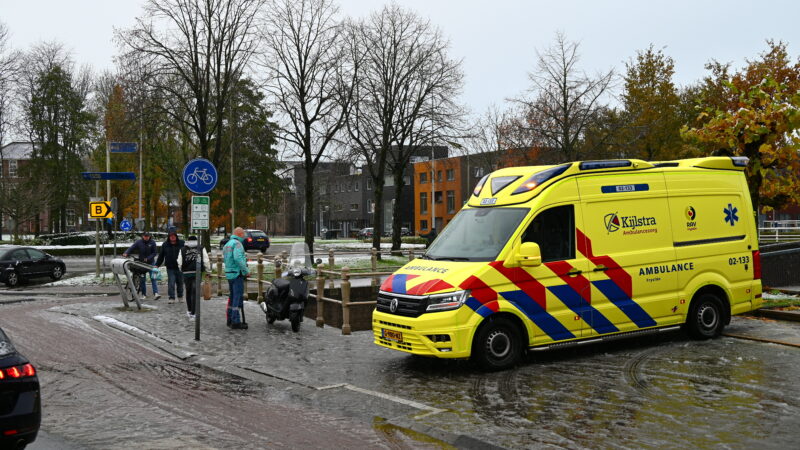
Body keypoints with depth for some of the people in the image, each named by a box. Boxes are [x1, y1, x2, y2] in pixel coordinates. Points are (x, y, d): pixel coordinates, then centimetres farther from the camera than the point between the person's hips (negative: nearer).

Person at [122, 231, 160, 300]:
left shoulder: (152, 243, -3)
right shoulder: (138, 242, -3)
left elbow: (154, 252, -2)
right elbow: (131, 248, -10)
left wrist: (148, 258, -15)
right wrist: (126, 253, -29)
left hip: (151, 263, -1)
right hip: (141, 263, 1)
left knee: (153, 278, -10)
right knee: (142, 279, 4)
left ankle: (156, 293, -14)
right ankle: (144, 294, 12)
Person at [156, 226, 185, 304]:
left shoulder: (182, 243, -2)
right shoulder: (165, 245, 3)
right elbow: (161, 256, 10)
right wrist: (157, 265, 7)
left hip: (180, 267, 0)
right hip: (170, 268, 0)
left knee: (180, 282, 11)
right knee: (171, 283, -7)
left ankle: (180, 297, 28)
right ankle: (171, 298, -3)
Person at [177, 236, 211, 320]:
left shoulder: (183, 250, 5)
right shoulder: (201, 249, 3)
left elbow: (179, 263, 2)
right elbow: (206, 261, -2)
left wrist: (182, 270, 19)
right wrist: (208, 270, 8)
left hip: (186, 273, 2)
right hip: (198, 272, -1)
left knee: (188, 291, 18)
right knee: (195, 292, -2)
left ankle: (189, 310, 32)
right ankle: (193, 313, -8)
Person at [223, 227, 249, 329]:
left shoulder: (227, 244, 18)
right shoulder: (237, 244, -12)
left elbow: (225, 258, 16)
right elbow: (238, 258, -24)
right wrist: (246, 271, -18)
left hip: (229, 273, 9)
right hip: (237, 274, -9)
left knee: (232, 297, 17)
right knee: (238, 298, -7)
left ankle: (230, 320, 24)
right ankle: (235, 322, -7)